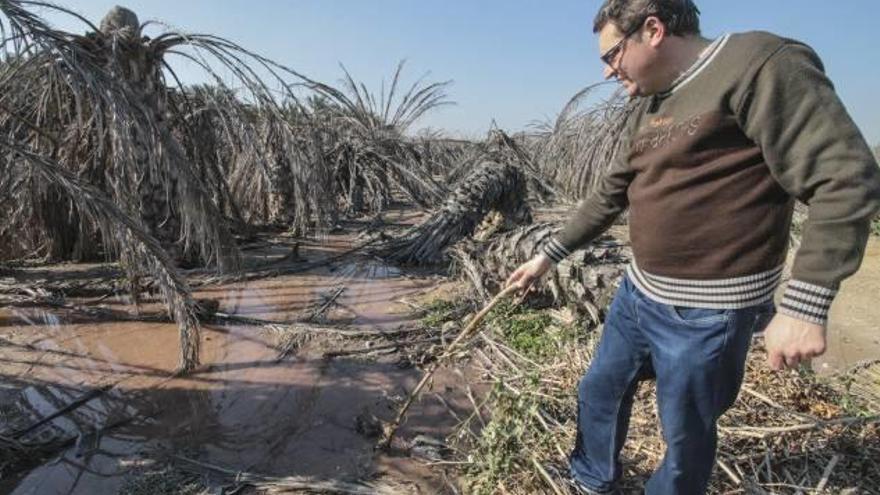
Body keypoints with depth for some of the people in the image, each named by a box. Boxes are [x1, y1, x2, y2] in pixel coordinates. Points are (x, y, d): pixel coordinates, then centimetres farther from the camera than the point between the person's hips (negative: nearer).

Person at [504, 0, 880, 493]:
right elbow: (610, 195, 16)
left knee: (686, 437, 12)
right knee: (599, 393, 22)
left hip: (704, 314, -8)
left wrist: (804, 306, -25)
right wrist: (549, 255, 17)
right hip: (638, 294, 9)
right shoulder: (649, 108, 10)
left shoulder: (762, 64, -16)